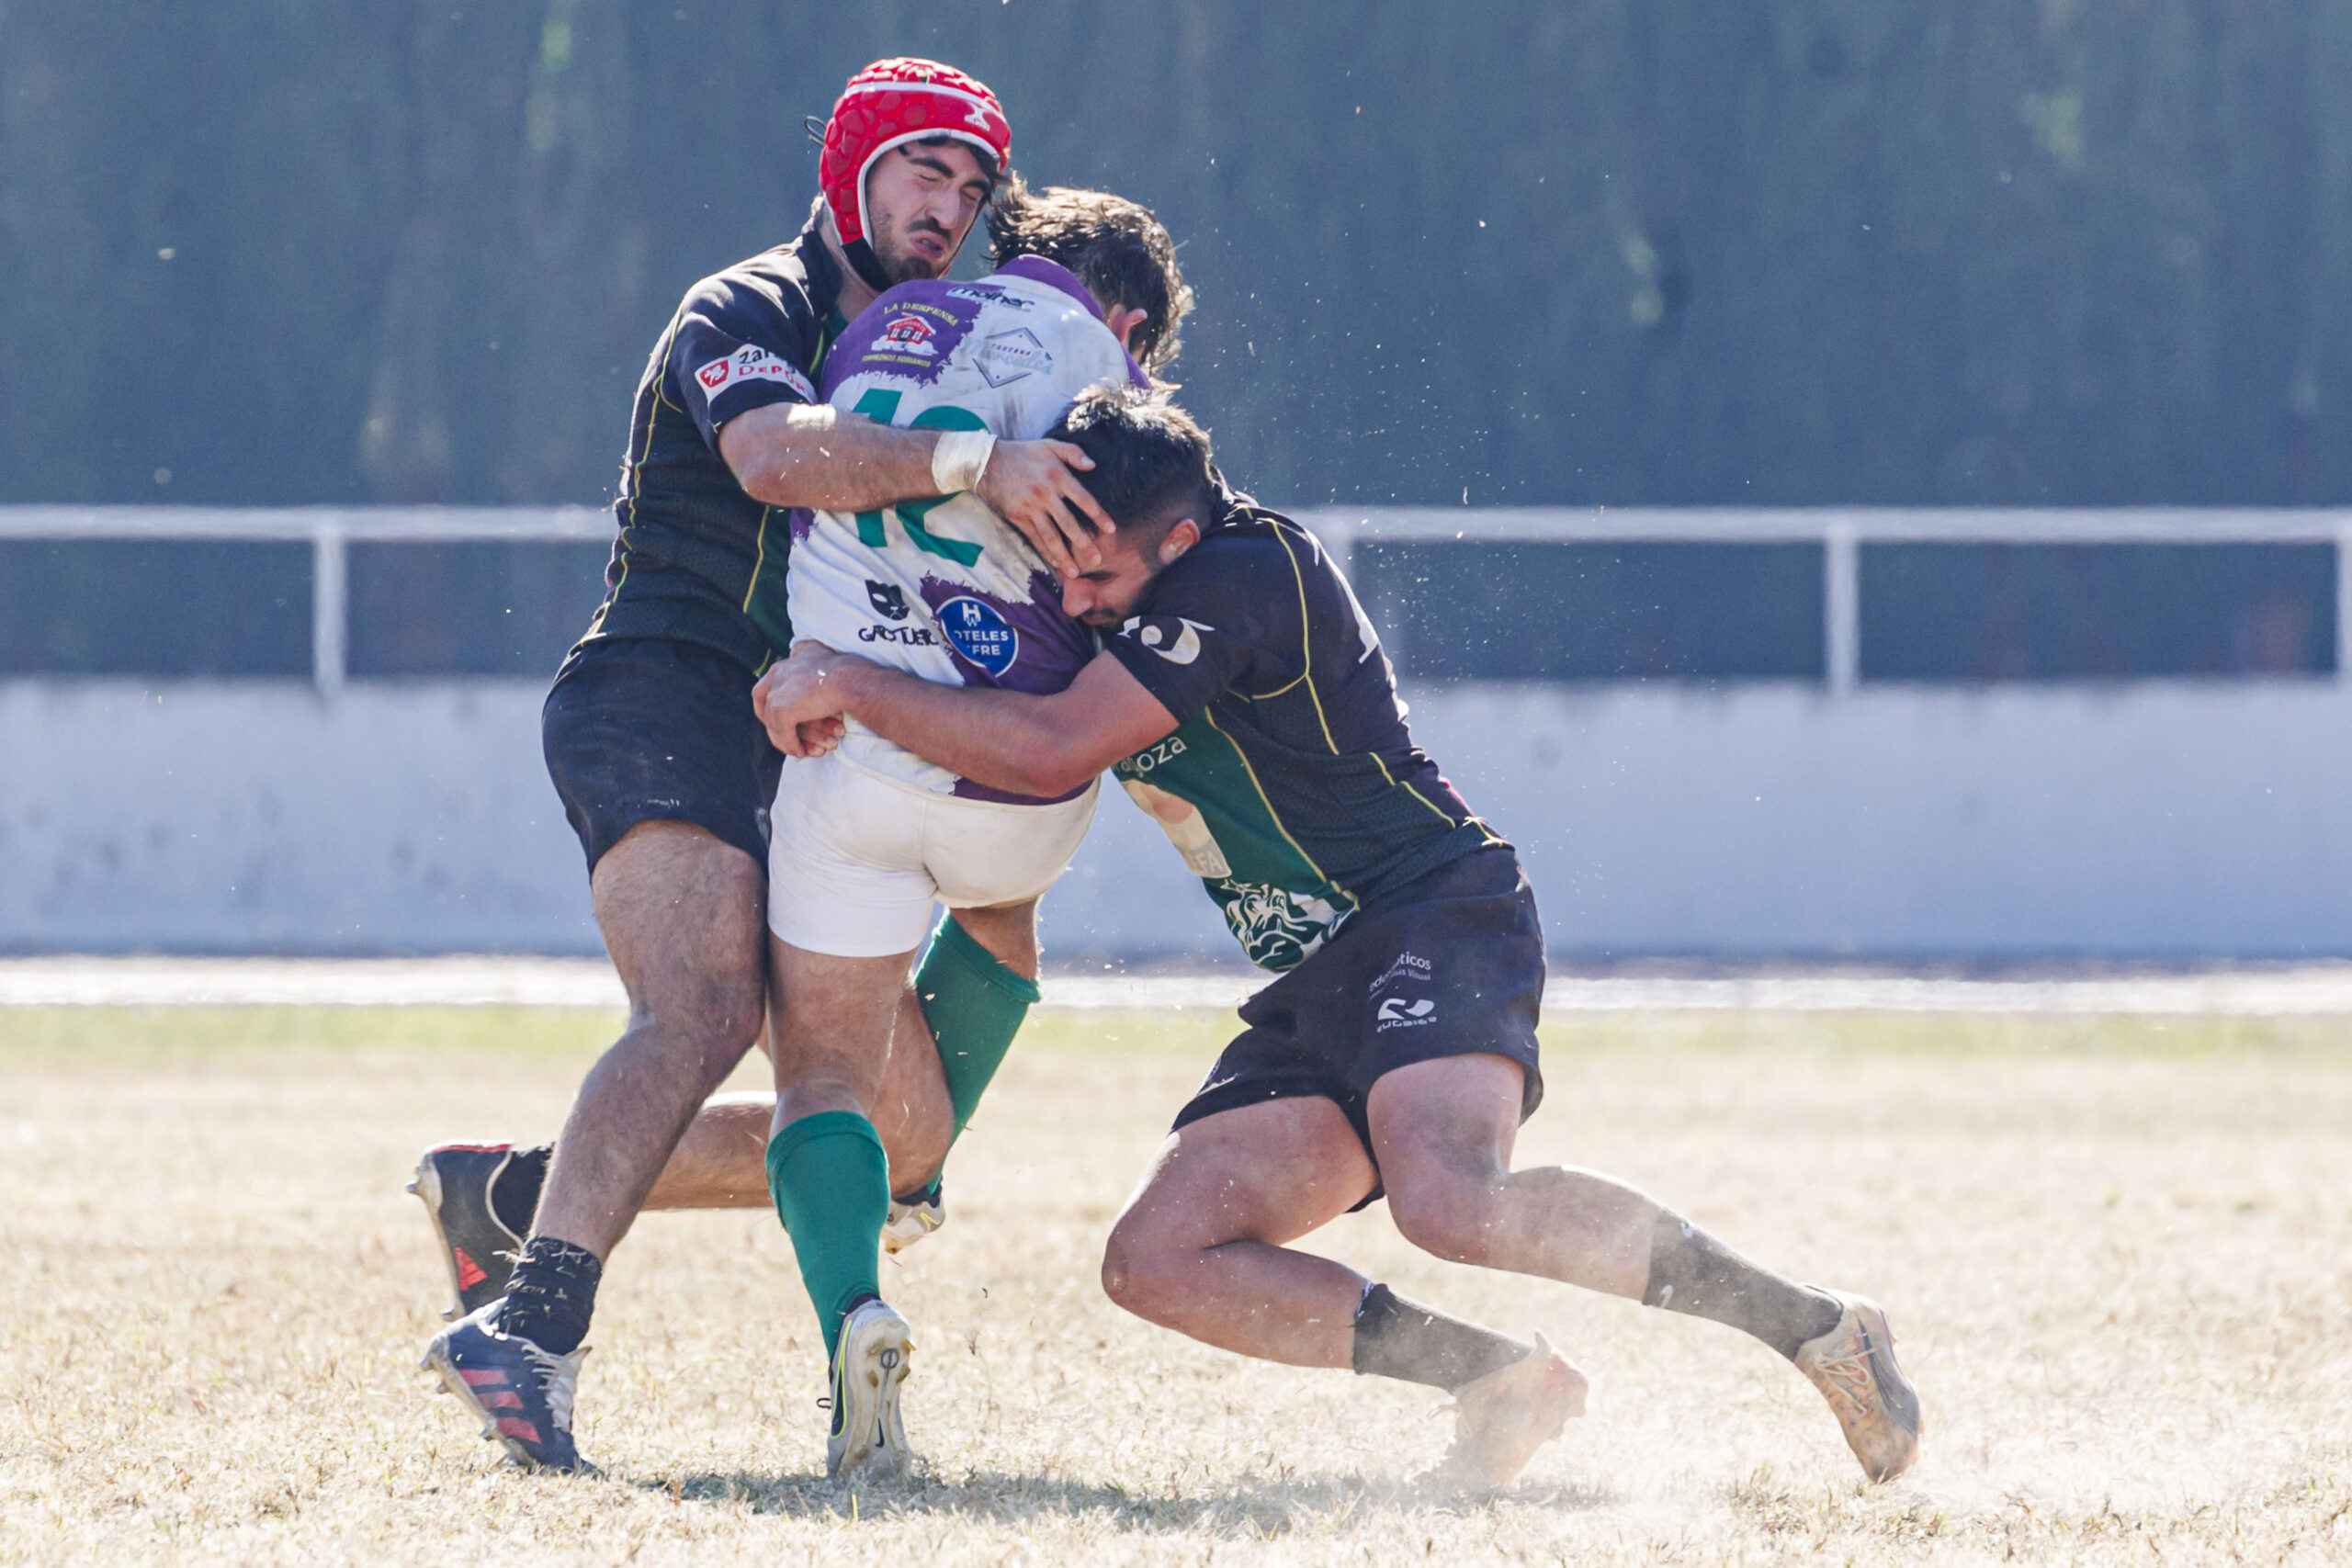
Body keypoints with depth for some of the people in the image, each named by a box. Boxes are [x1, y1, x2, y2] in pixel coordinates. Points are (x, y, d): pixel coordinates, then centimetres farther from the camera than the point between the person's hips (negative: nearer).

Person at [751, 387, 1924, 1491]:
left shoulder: (1245, 572, -18)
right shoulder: (1101, 612, 9)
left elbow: (1049, 748, -24)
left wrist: (846, 684, -16)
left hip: (1434, 915, -9)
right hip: (1318, 989, 9)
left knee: (1450, 1204, -35)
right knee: (1155, 1262, -7)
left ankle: (1817, 1328, -23)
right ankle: (1504, 1382, -6)